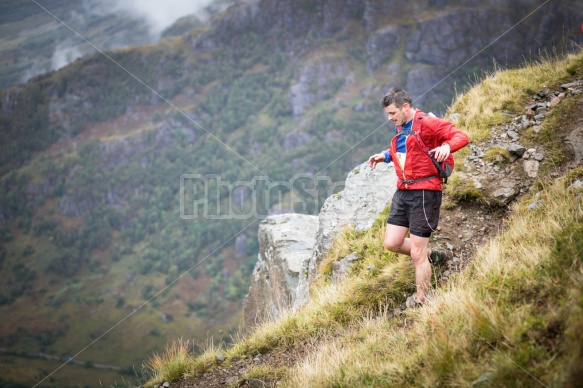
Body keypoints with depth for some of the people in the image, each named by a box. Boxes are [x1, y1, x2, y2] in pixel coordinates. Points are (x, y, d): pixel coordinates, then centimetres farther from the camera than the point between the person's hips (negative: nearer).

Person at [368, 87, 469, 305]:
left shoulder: (427, 124, -11)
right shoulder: (400, 129, 15)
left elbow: (461, 136, -19)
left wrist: (447, 146, -40)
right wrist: (386, 156, 17)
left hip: (424, 192, -8)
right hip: (403, 191, 8)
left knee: (417, 255, -4)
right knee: (392, 243, 7)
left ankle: (421, 302, 10)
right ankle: (432, 256, 30)